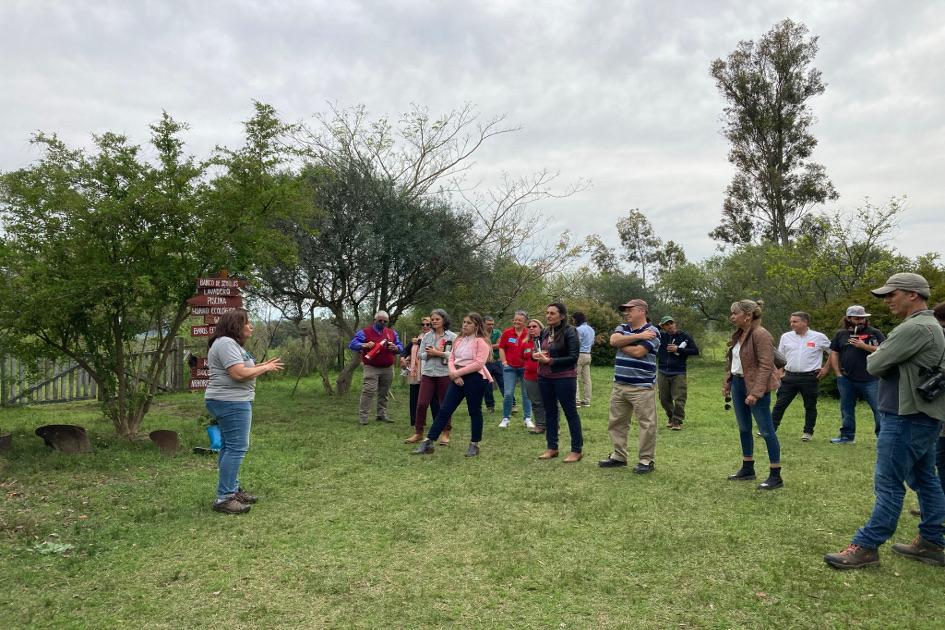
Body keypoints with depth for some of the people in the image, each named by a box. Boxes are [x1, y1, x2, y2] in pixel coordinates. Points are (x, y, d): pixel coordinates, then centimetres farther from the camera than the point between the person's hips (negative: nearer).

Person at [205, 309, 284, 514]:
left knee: (231, 447, 16)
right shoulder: (225, 343, -17)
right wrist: (265, 368, -13)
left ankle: (233, 489, 25)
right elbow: (239, 374, -24)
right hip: (230, 402, -11)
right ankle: (224, 499, -7)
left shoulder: (232, 343, 17)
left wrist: (262, 366, 10)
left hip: (231, 402, 11)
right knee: (236, 448, -10)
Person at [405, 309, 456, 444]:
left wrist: (438, 353, -15)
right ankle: (418, 433, 13)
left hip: (445, 374, -3)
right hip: (428, 373, 3)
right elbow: (420, 354, 7)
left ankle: (446, 434, 21)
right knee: (421, 404, -1)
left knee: (445, 405, 6)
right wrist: (430, 354, -11)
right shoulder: (427, 336, 8)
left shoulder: (452, 336, -3)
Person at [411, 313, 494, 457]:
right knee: (444, 410, 2)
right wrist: (454, 373, -9)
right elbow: (451, 359, 11)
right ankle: (428, 443, 3)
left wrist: (458, 372, -15)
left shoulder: (481, 341, -7)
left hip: (474, 379, -6)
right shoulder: (459, 340, 15)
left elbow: (479, 363, -17)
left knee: (475, 412, 5)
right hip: (457, 378, 6)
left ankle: (474, 445, 19)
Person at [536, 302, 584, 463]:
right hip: (544, 377, 7)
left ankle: (577, 450, 12)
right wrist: (538, 355, -4)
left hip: (564, 378, -7)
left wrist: (550, 361, -18)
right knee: (550, 412, 13)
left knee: (571, 412, 2)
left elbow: (573, 357, -16)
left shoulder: (569, 332, -12)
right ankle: (551, 448, 24)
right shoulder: (545, 332, 7)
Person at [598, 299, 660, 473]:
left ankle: (646, 460, 9)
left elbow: (638, 351, -20)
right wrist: (637, 336, -15)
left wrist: (621, 343, -4)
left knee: (646, 424, -1)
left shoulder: (651, 331, -6)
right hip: (619, 385, 7)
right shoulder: (622, 328, 13)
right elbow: (613, 340, -9)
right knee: (616, 422, 12)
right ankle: (619, 456, 24)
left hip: (642, 387, -7)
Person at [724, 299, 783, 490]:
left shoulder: (761, 335, -17)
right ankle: (747, 469, 28)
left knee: (766, 430, -2)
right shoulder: (738, 334, 10)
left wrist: (755, 393, -25)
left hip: (755, 386, -9)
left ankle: (775, 476, 6)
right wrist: (727, 384, 13)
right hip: (738, 383, 9)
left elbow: (765, 366, -22)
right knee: (744, 428, 16)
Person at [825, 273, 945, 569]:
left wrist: (876, 354, 4)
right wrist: (883, 355, 1)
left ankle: (866, 547, 0)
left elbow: (874, 366, -16)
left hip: (906, 419, -11)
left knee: (888, 485, -6)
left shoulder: (915, 328, -20)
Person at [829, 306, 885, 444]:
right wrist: (838, 374, 4)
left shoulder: (874, 333, 1)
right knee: (847, 409, 13)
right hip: (846, 380, 3)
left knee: (879, 409, -3)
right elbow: (834, 354, 11)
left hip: (870, 379, -3)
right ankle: (847, 436, 24)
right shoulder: (841, 334, 10)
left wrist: (864, 346, -17)